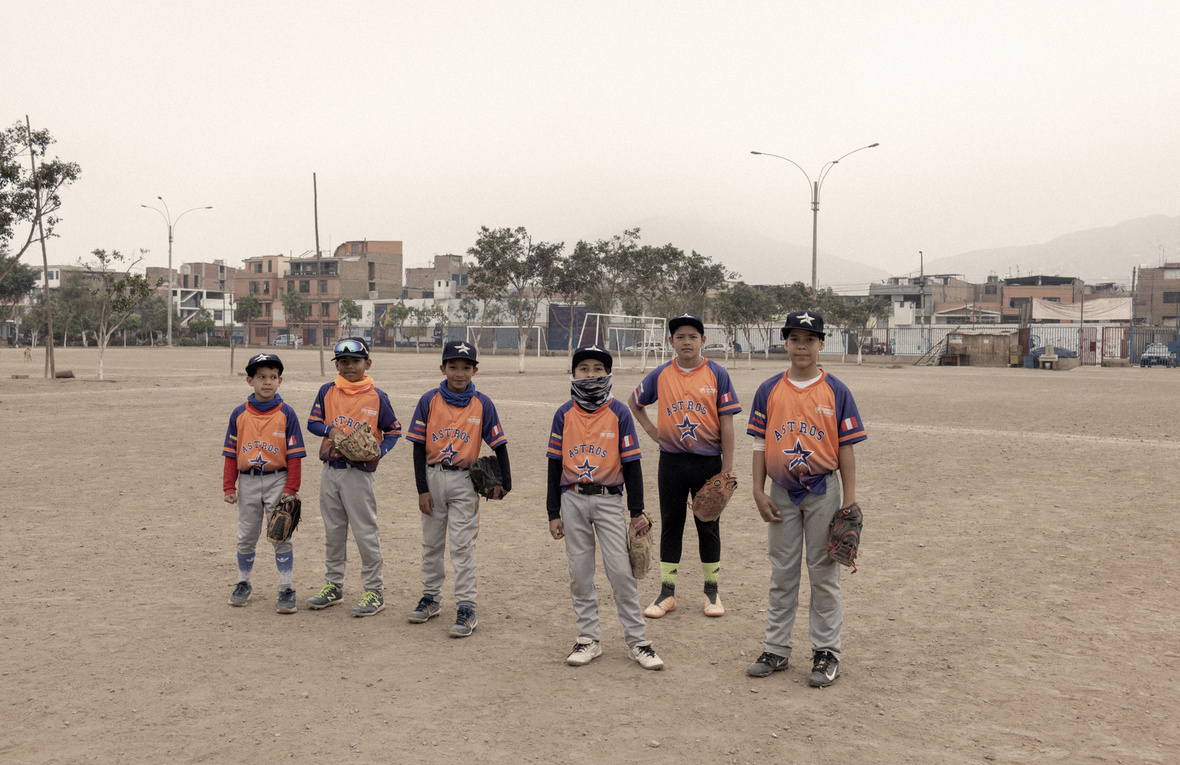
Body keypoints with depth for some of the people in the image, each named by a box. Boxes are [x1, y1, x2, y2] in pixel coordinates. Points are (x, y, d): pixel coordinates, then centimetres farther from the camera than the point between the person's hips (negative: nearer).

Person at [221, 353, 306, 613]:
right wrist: (229, 487, 3)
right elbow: (231, 453, 7)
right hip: (247, 482, 3)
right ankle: (243, 584, 28)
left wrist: (291, 488, -8)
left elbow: (294, 455, -3)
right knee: (246, 538, 12)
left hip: (277, 481, -2)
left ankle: (286, 591, 6)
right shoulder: (239, 414, 4)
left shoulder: (286, 414, -3)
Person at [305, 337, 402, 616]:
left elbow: (394, 430, 2)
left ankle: (374, 591, 7)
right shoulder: (327, 391, 6)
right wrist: (332, 430, -12)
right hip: (330, 470, 4)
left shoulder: (377, 396, -4)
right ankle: (333, 585, 26)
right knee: (333, 531, 14)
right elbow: (313, 422, 8)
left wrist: (379, 452, -14)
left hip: (360, 472, -4)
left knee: (365, 532, -2)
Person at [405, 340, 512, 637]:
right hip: (433, 477, 2)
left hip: (464, 480, -2)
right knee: (431, 542, 14)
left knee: (463, 545, -2)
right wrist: (422, 488, -4)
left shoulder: (482, 404, -3)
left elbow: (499, 444, 2)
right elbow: (419, 447, -1)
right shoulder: (429, 400, -2)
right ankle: (430, 598, 28)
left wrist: (505, 482, -4)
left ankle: (466, 608, 2)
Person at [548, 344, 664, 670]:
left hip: (608, 499, -2)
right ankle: (589, 639, 18)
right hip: (573, 499, 2)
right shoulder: (564, 414, 3)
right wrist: (553, 513, 5)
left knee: (621, 570, -5)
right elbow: (555, 464, 6)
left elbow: (631, 463, 0)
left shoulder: (619, 412, -2)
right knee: (580, 572, 7)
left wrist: (637, 511, -1)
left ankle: (637, 640, 6)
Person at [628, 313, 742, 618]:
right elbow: (635, 403, 19)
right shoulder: (660, 375, 2)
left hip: (708, 461, -2)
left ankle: (711, 592, 19)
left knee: (708, 527, 7)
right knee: (670, 525, 8)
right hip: (672, 462, 2)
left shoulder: (717, 374, -4)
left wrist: (727, 468, -8)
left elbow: (726, 423, -5)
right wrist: (651, 430, 5)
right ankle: (667, 593, 15)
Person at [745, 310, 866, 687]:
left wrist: (849, 500, -5)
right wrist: (759, 492, -1)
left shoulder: (836, 391, -2)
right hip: (782, 493, 2)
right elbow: (760, 443, 5)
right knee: (782, 574, 11)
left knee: (824, 574, 4)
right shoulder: (769, 390, 3)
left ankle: (826, 653, 13)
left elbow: (846, 447, -2)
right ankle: (776, 649, 20)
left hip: (823, 491, -2)